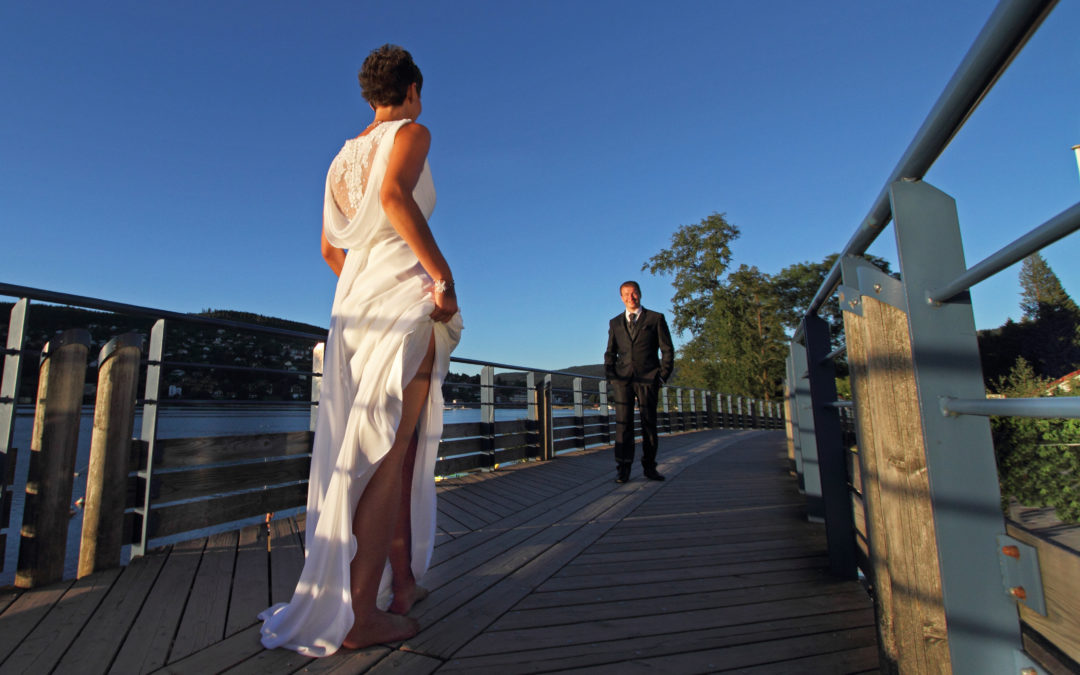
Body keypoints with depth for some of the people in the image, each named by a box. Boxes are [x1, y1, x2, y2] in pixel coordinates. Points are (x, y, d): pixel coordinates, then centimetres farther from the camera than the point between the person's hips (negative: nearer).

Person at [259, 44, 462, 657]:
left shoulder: (342, 158, 25)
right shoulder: (412, 133, 3)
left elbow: (330, 249, 22)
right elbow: (395, 196, -20)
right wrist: (443, 274, -18)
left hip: (354, 305, 8)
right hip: (405, 297, -7)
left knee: (402, 446, 11)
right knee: (386, 455, -9)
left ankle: (403, 580, 19)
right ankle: (361, 615, -5)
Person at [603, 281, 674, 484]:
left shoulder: (656, 319, 8)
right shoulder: (615, 323, 16)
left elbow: (667, 350, 6)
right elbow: (610, 352, 18)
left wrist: (663, 375, -3)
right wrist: (609, 373, 2)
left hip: (648, 377, -1)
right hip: (623, 377, 2)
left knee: (649, 422, 4)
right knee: (623, 422, -5)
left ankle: (649, 466, 16)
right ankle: (623, 468, -3)